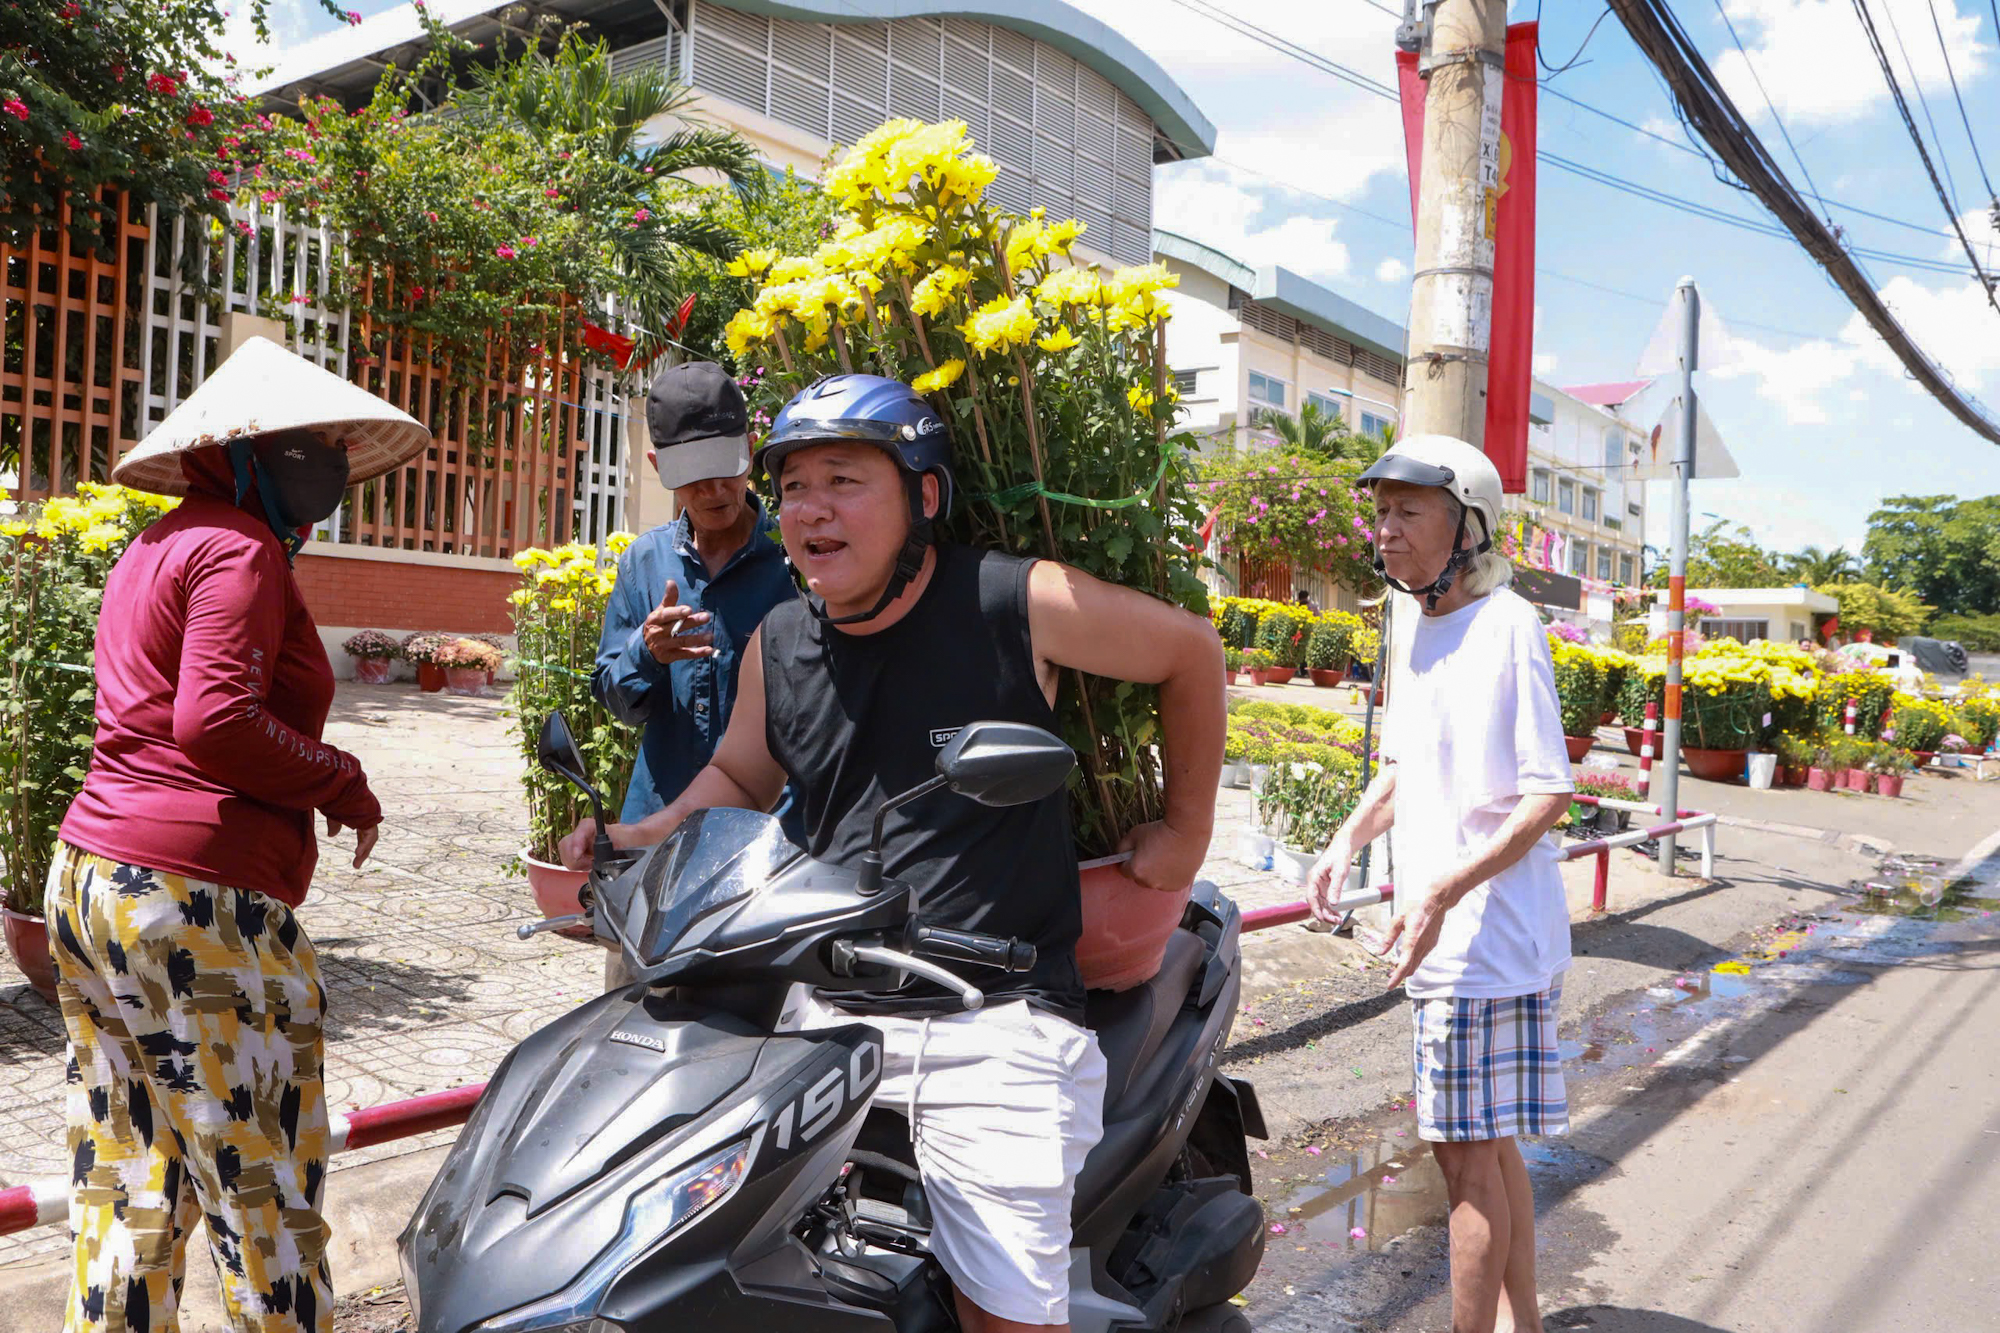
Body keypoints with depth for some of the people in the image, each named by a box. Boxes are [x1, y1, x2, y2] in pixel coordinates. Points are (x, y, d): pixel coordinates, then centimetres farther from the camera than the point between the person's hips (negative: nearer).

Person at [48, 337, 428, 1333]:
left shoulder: (154, 546, 17)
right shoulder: (241, 547, -10)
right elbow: (214, 720, -21)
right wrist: (344, 785, -10)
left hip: (87, 876, 9)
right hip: (196, 896, -9)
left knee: (123, 1189, 16)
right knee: (264, 1195, 2)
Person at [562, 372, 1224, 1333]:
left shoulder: (1018, 605, -8)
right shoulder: (779, 644, 8)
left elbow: (1191, 651, 5)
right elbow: (738, 775, 25)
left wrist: (1186, 829, 7)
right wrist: (639, 839, 7)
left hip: (997, 1025, -4)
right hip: (830, 1015, 5)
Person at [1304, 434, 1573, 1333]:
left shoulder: (1507, 625, -15)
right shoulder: (1417, 628, 11)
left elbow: (1549, 793, -18)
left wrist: (1446, 890, -26)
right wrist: (1349, 838, 5)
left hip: (1487, 936, -9)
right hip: (1441, 942, 9)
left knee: (1467, 1151, -1)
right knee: (1487, 1144, 19)